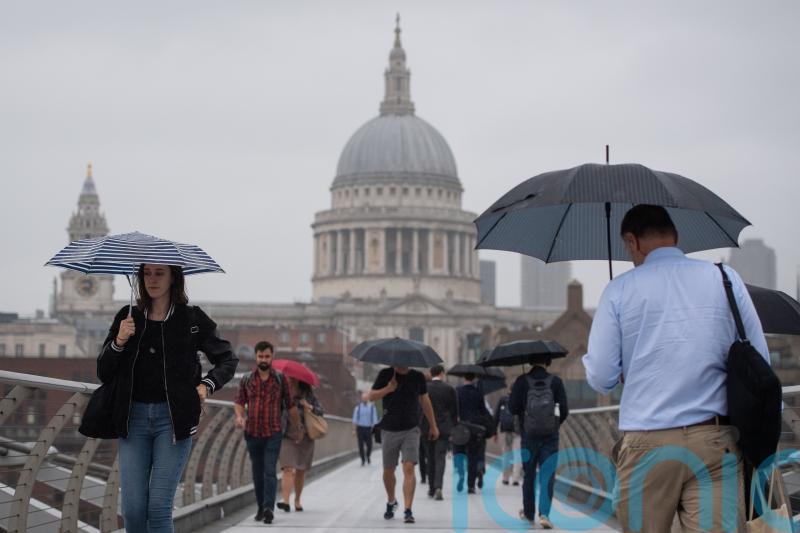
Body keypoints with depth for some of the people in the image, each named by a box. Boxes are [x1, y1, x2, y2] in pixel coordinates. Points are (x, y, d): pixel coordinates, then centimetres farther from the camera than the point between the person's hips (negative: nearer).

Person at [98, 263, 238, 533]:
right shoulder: (128, 318, 9)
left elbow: (227, 360, 14)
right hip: (134, 417, 3)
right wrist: (118, 342, -8)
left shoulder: (192, 319, 3)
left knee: (159, 507, -7)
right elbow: (103, 373, 8)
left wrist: (207, 385, -2)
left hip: (174, 418, -2)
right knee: (132, 508, -2)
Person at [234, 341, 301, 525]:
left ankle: (269, 508, -21)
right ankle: (261, 508, 20)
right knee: (257, 473, 10)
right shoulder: (246, 380, 7)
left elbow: (290, 405, 9)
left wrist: (297, 427, 12)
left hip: (273, 434, -3)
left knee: (270, 471, -13)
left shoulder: (280, 379, 3)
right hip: (252, 433, 3)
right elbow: (239, 401, 6)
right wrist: (239, 416, -15)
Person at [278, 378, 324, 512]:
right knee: (288, 469, -15)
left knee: (301, 471, 10)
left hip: (304, 438, 2)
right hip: (287, 437, -2)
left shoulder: (308, 395, 8)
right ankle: (285, 501, -22)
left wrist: (310, 407, -8)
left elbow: (321, 411, 9)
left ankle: (297, 500, 24)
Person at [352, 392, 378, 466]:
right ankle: (363, 460, 9)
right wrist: (354, 430, 1)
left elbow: (375, 419, 5)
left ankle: (368, 457, 25)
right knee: (361, 445, -3)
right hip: (360, 428, 0)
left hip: (368, 428, 0)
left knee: (369, 445, -4)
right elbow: (355, 419, 6)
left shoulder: (372, 407, 5)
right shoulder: (358, 408, 5)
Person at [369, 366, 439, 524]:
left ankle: (408, 510, -17)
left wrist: (433, 426, 17)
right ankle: (391, 502, 37)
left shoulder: (417, 377, 3)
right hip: (389, 430, 1)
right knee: (388, 471, 10)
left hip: (411, 430, -1)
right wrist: (387, 389, -20)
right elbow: (371, 396, -2)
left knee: (409, 468, -15)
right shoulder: (386, 374, 0)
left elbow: (424, 400, 14)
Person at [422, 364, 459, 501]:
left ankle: (431, 488, 20)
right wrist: (454, 427, 11)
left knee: (430, 459, 14)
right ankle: (438, 487, -22)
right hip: (444, 428, -1)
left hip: (427, 428, 1)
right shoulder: (450, 389, -3)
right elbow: (455, 410, 1)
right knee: (440, 458, -5)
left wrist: (418, 427, 11)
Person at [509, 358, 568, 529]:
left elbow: (513, 407, -7)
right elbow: (564, 410, -4)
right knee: (547, 476, 0)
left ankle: (528, 513, 27)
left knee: (528, 476, 15)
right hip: (550, 436, -1)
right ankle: (544, 513, -16)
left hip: (528, 436, 1)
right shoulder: (556, 381, -4)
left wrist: (514, 392, 12)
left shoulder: (522, 381, -5)